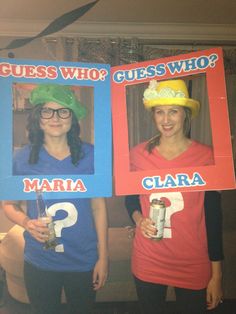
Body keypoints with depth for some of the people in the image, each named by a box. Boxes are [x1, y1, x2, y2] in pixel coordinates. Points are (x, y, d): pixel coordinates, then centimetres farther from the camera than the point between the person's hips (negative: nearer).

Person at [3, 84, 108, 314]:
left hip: (83, 261, 0)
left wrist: (103, 257, -2)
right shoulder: (22, 157, -6)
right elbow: (9, 204, 3)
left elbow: (98, 206, -3)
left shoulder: (89, 154, -8)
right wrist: (27, 223, -17)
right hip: (38, 263, 0)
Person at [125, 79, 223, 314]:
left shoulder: (205, 156, -10)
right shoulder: (138, 154, -5)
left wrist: (216, 274, -2)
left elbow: (213, 216, -5)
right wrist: (138, 219, -11)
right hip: (147, 261, 2)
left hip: (193, 265, -1)